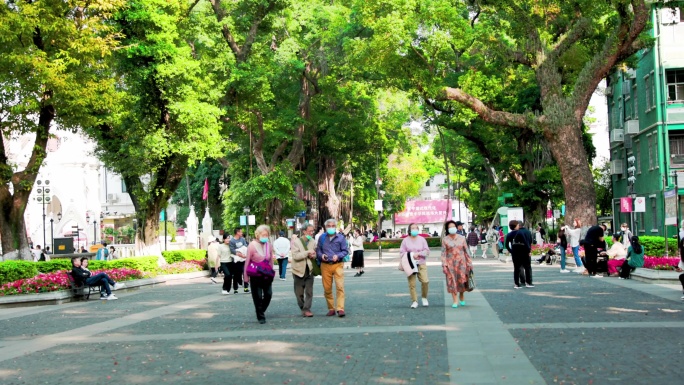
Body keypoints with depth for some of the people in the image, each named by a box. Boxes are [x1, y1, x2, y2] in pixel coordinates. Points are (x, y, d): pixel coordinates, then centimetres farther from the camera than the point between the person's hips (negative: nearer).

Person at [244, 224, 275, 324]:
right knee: (257, 296, 1)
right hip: (255, 275, -4)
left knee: (268, 294, 3)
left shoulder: (269, 246, -1)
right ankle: (261, 317, 12)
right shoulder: (252, 245, -14)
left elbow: (271, 260, 8)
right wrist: (246, 276, -8)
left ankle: (262, 311, 27)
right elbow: (247, 261, -9)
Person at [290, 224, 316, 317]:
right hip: (299, 270, -2)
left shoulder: (313, 242, 5)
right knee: (299, 292, 6)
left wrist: (313, 256, -10)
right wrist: (308, 252, -21)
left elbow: (316, 254, 13)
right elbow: (295, 256, -18)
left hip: (310, 270, 2)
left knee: (309, 291, -5)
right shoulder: (296, 242, -7)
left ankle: (307, 309, -2)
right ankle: (302, 308, 22)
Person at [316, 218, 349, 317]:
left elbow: (345, 251, 3)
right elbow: (318, 250, 13)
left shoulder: (341, 237, 1)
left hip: (337, 265, -2)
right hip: (325, 265, 2)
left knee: (340, 286, -12)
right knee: (327, 288, 4)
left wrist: (338, 256, -14)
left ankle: (340, 308, -12)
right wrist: (321, 255, -8)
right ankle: (331, 308, 15)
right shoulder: (322, 238, 8)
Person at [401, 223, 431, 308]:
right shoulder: (405, 240, 6)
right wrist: (411, 255, -11)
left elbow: (427, 251, 3)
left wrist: (418, 254, -11)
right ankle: (414, 301, 8)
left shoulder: (422, 239, 8)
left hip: (421, 264, 0)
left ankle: (424, 298, 10)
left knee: (425, 281, -14)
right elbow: (401, 253, 2)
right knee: (411, 284, -3)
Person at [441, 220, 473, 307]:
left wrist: (469, 263, 5)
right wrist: (444, 265, -8)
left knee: (462, 280, -1)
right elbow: (443, 253, -1)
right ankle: (455, 301, 5)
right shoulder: (445, 240, 1)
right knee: (452, 281, -1)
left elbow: (466, 251, 8)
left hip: (461, 262, 1)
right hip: (450, 263, -1)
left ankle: (462, 297, 26)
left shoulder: (461, 238, 6)